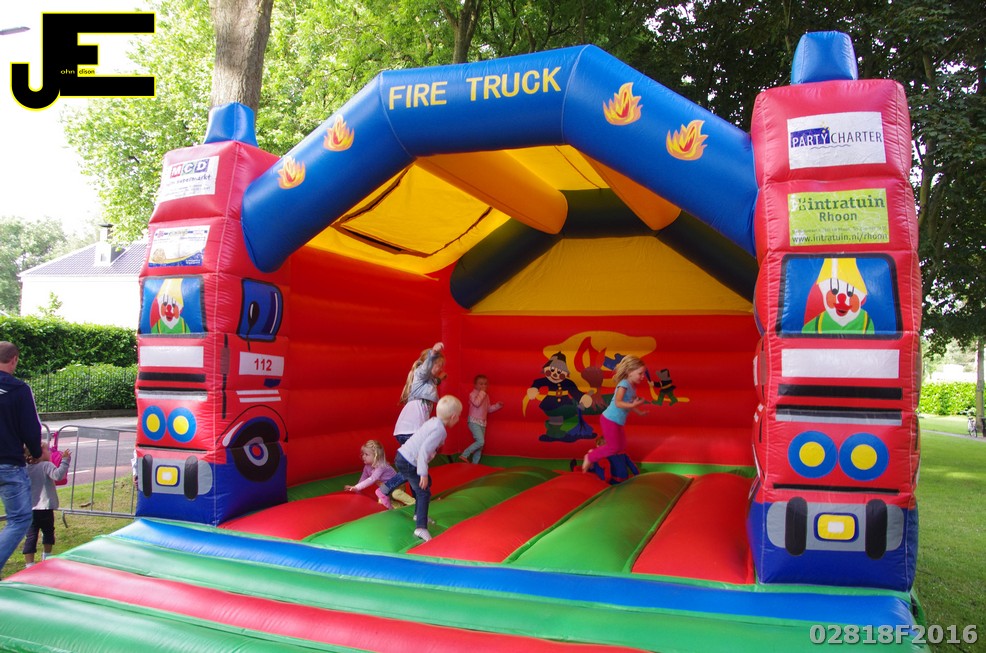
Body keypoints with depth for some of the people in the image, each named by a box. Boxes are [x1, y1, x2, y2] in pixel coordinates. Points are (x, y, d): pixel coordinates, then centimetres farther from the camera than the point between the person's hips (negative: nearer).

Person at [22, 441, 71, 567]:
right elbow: (58, 475, -29)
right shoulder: (46, 466, -12)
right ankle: (46, 556, 36)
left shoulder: (26, 468, 6)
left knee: (31, 536, 1)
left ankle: (29, 564, -7)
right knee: (48, 531, 21)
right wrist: (65, 461, -28)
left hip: (30, 508, 4)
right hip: (45, 508, -4)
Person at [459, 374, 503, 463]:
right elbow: (476, 403, -28)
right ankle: (464, 455, -11)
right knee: (481, 441, -21)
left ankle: (474, 463, 15)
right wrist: (482, 392, -20)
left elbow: (489, 409, 22)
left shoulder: (486, 396, 14)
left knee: (480, 445, 8)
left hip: (482, 423, 8)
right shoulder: (473, 394, -9)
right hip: (474, 421, -8)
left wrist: (497, 405, 7)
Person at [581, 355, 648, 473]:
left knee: (622, 448, 16)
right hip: (610, 420, -10)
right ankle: (590, 457, 13)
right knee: (614, 448, -2)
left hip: (617, 422, 10)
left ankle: (594, 453, 24)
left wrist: (640, 412, 24)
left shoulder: (632, 387, 8)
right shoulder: (624, 384, -20)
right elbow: (618, 403, -31)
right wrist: (633, 405, -38)